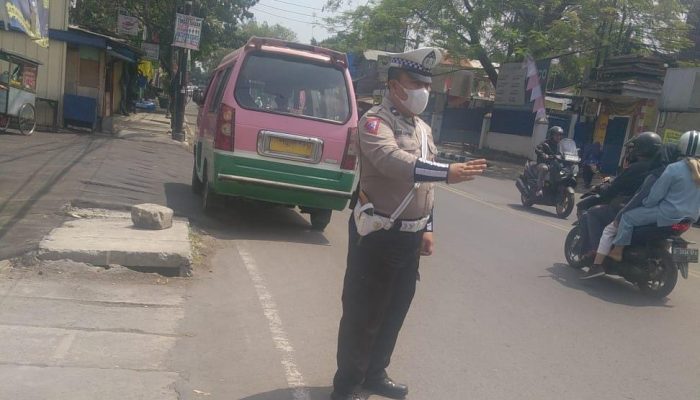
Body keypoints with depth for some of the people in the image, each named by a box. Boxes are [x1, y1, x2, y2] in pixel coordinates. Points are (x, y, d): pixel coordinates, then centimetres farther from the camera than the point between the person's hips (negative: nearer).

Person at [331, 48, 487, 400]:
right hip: (376, 235, -8)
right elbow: (391, 160, -34)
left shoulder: (424, 129, 14)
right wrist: (446, 172, -44)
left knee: (395, 310, 17)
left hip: (409, 236, 8)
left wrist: (427, 228, 16)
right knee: (363, 312, 1)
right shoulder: (375, 121, -13)